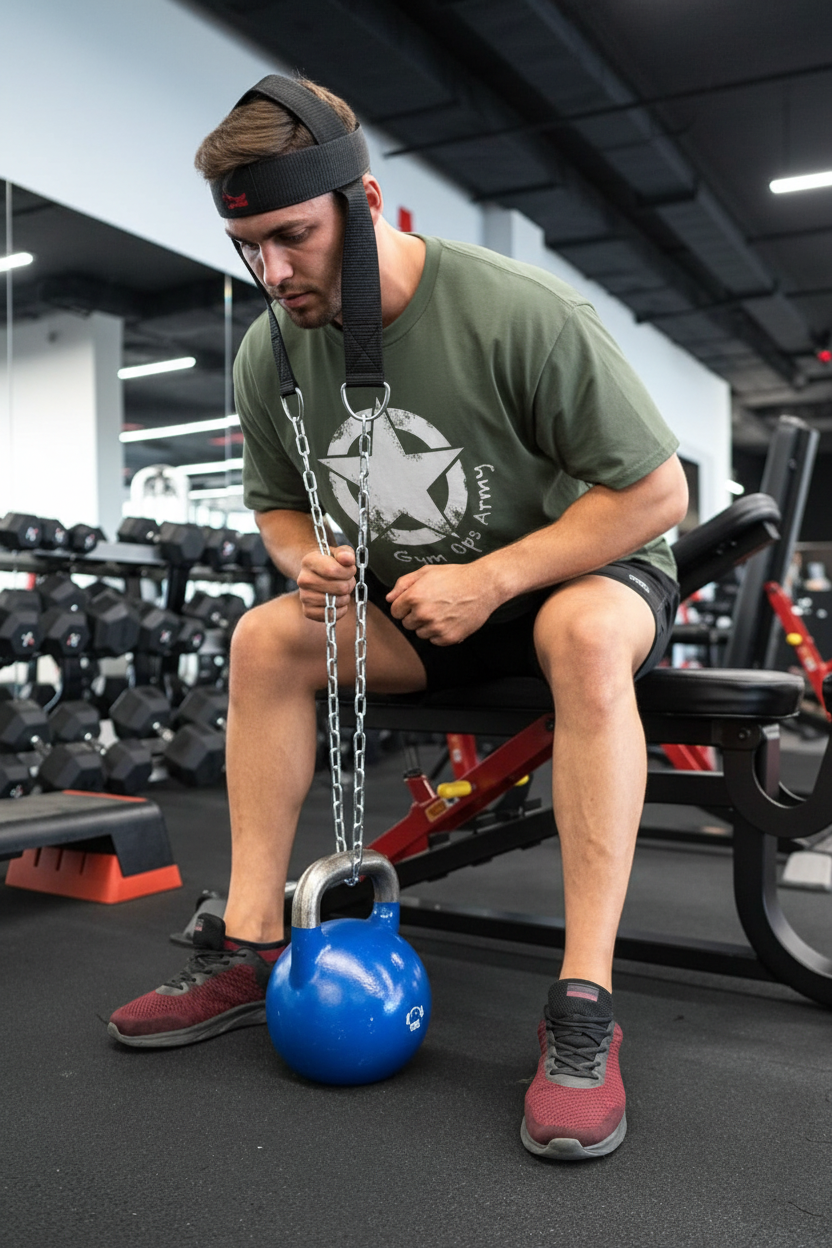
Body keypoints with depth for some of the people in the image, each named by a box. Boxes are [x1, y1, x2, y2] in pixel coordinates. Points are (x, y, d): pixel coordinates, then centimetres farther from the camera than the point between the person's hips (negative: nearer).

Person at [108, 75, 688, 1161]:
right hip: (414, 603, 5)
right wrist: (305, 561, -16)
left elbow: (657, 492, -20)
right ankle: (249, 951, -8)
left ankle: (584, 1009, -32)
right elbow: (279, 506, 9)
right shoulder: (270, 355, -7)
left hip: (588, 569, -5)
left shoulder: (519, 314, -24)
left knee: (584, 633, -37)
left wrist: (491, 579, -26)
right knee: (266, 637, -12)